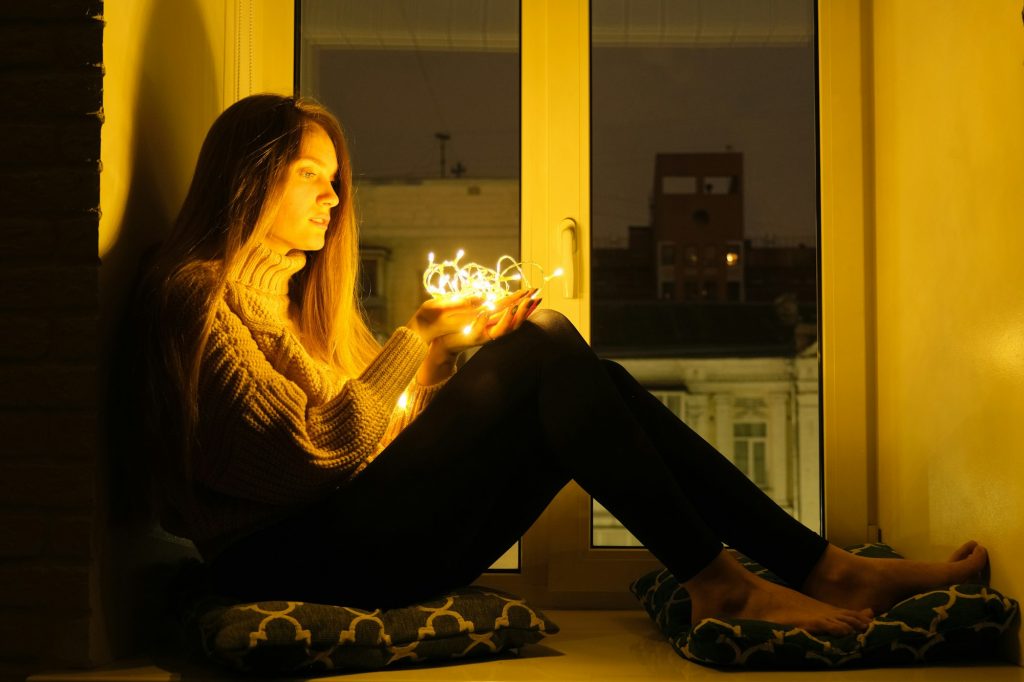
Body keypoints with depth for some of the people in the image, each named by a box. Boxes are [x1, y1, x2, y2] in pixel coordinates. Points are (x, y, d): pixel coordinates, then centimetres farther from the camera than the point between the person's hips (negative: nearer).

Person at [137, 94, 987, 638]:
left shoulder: (303, 293, 24)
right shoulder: (200, 292, -6)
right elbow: (309, 449, -16)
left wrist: (452, 349, 4)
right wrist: (417, 337, -10)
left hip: (359, 528, 9)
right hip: (296, 555, -8)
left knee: (587, 383, -6)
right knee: (543, 349, -19)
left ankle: (822, 567, -12)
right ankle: (717, 583, -18)